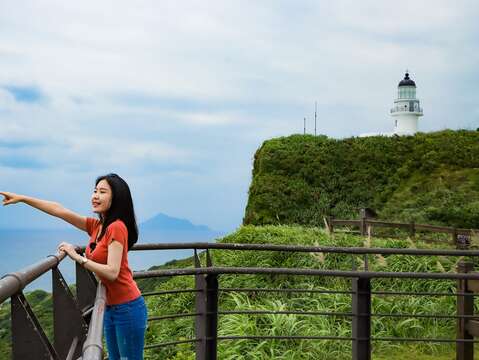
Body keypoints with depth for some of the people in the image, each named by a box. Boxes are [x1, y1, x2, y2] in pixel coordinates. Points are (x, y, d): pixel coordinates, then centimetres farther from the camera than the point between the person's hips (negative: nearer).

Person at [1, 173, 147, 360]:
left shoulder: (117, 227, -17)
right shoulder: (96, 226, 7)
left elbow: (112, 272, -24)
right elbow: (60, 210, 8)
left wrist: (77, 257, -17)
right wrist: (21, 198, 8)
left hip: (127, 307, -8)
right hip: (111, 307, 9)